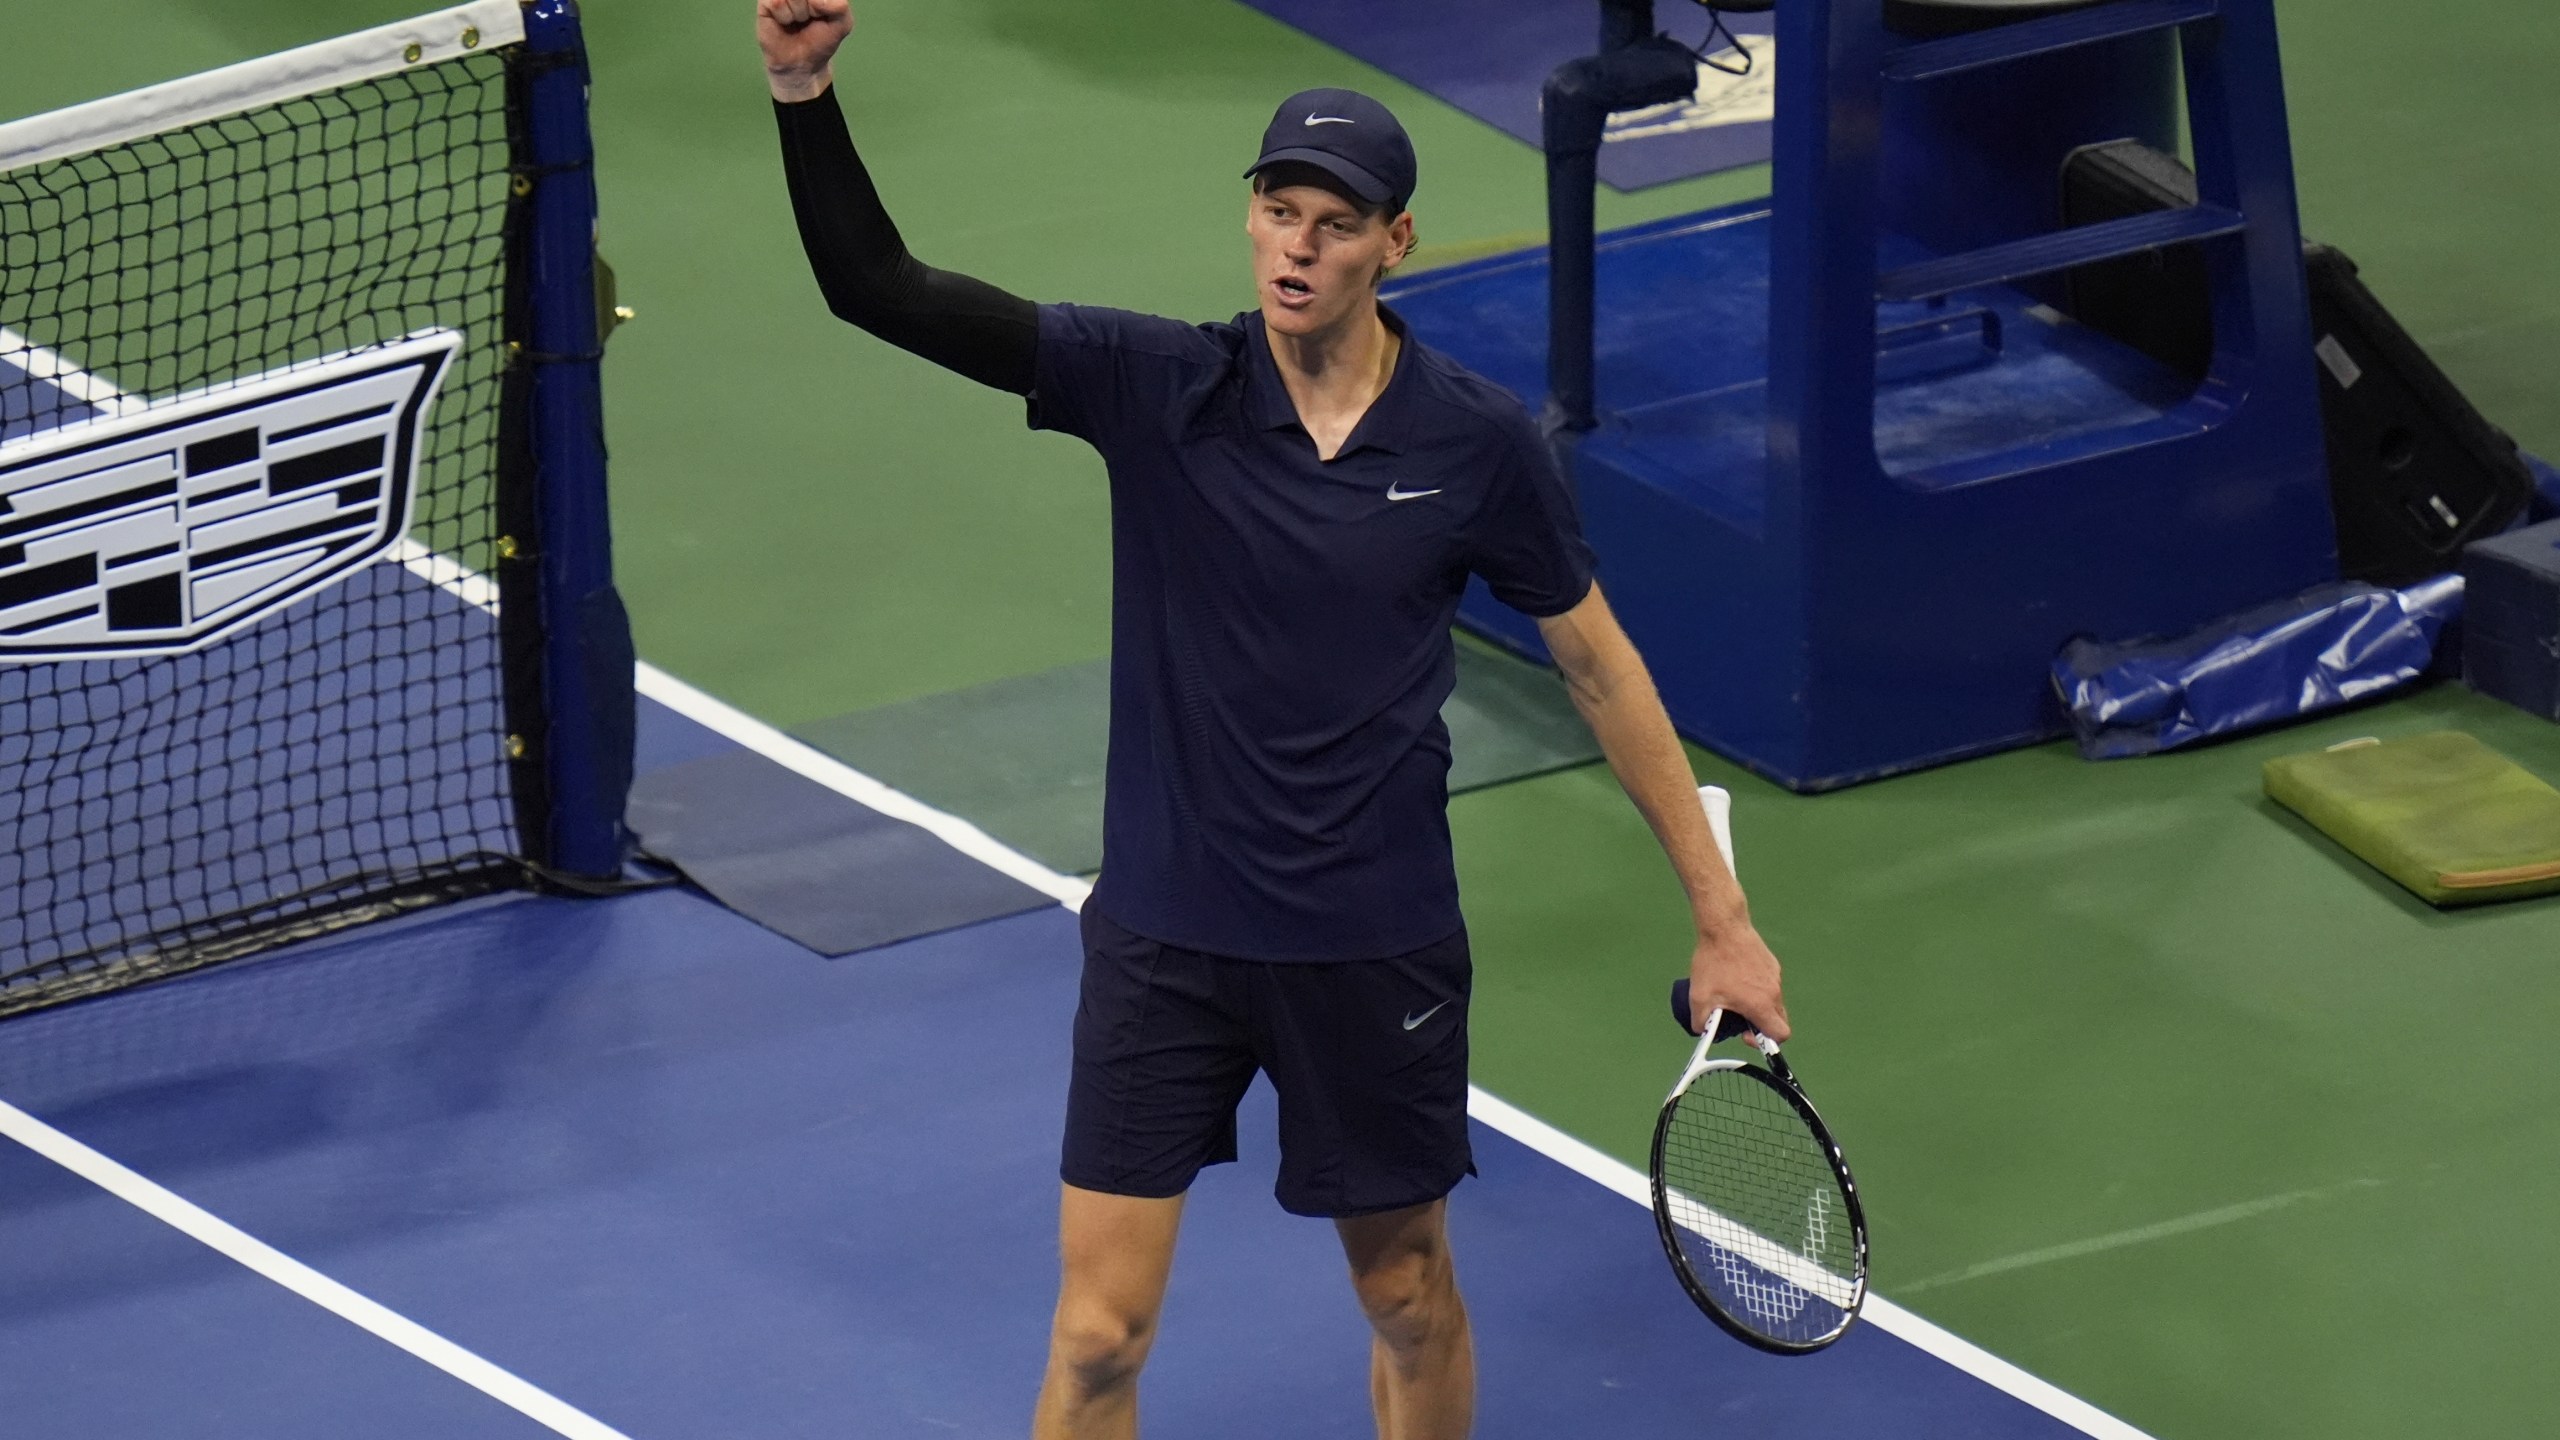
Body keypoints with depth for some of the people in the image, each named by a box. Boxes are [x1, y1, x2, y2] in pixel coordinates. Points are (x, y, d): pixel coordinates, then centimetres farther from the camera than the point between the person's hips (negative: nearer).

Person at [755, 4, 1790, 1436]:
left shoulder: (1480, 442, -8)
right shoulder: (1155, 387, -10)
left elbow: (1601, 667, 4)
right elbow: (881, 286, -16)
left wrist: (1723, 913, 5)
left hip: (1378, 947, 1)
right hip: (1167, 933, -1)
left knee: (1412, 1301, 16)